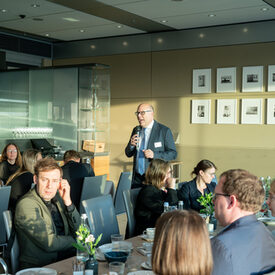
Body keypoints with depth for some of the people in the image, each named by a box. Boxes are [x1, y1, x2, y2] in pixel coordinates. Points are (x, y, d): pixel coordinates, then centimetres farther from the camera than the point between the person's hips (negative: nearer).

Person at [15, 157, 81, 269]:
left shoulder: (56, 197, 6)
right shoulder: (26, 205, -14)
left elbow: (78, 230, 7)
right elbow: (49, 243, -17)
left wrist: (68, 201, -6)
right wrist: (75, 240, -1)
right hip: (37, 267, -6)